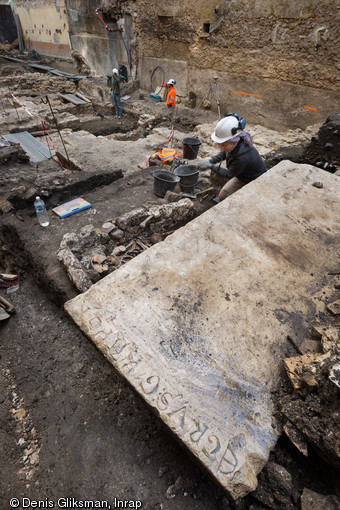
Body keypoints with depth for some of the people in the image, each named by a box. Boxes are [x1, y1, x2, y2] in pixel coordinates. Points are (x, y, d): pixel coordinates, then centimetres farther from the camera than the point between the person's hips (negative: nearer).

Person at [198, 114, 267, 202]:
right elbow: (224, 153, 2)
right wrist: (211, 160, -13)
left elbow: (229, 175, -25)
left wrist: (211, 166, -21)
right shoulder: (236, 143, -21)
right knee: (224, 192, 15)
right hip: (241, 176, 7)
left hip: (255, 182, -7)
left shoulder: (242, 158, -42)